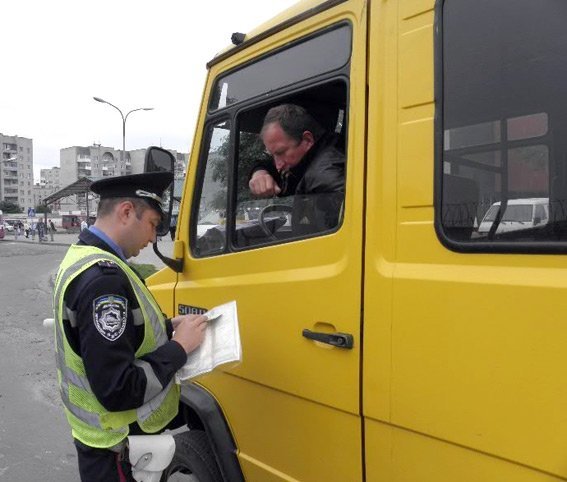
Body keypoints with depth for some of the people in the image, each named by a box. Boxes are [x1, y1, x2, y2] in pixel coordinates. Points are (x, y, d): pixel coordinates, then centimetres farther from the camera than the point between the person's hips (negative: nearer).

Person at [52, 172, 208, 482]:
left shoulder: (82, 257, 4)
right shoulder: (102, 278, -28)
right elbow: (117, 391, -30)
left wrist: (167, 327, 4)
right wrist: (179, 346, -19)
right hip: (120, 454, -9)